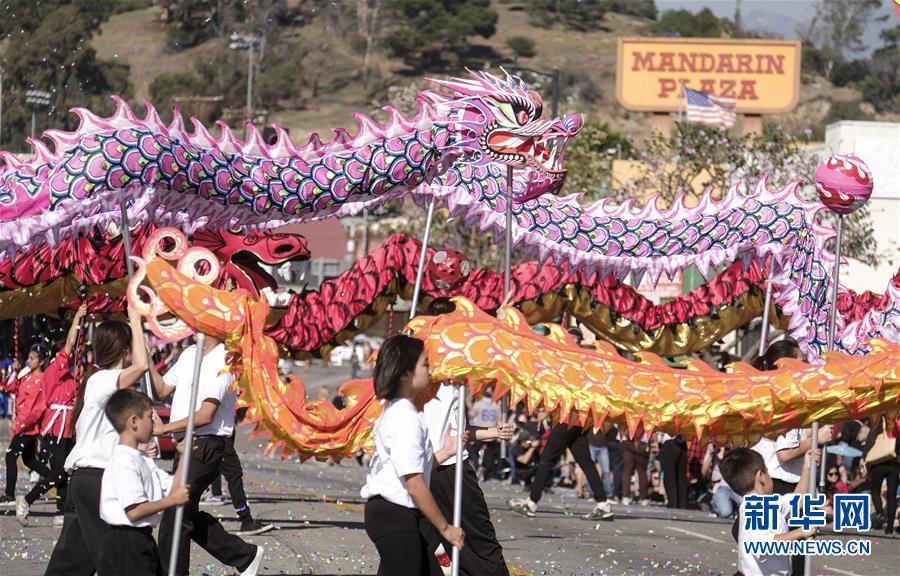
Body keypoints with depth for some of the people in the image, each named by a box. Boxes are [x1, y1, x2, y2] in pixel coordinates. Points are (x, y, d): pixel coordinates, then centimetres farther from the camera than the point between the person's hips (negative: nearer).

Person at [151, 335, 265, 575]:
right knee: (187, 514, 14)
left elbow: (205, 415, -20)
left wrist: (165, 428, -19)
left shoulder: (221, 362, -15)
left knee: (175, 515, -7)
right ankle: (245, 555, 25)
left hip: (206, 445, -9)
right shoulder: (189, 354, 13)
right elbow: (162, 391, 15)